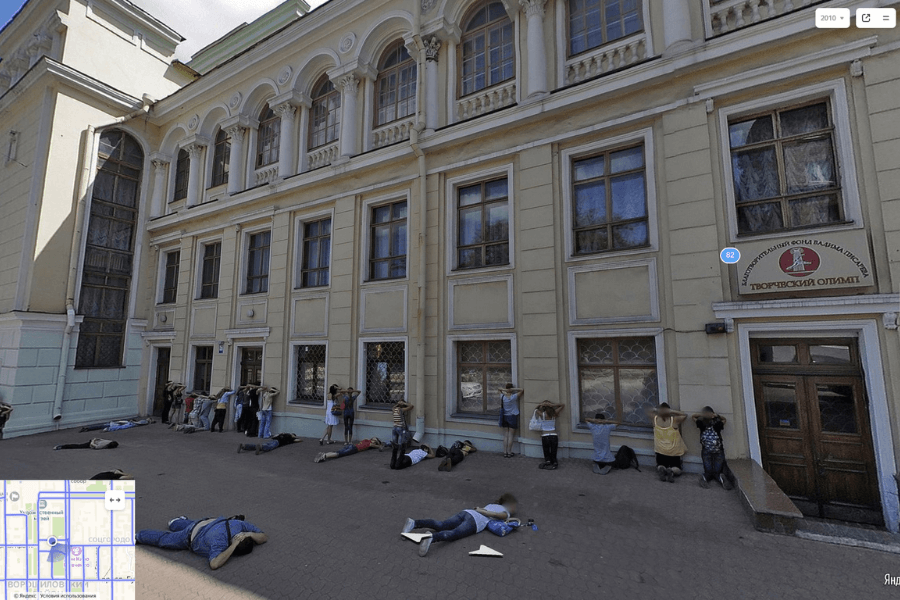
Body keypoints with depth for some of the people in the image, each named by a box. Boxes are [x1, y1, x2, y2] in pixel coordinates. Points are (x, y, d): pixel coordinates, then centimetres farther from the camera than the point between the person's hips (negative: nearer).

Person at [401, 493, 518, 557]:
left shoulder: (492, 505, 36)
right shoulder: (505, 513, 14)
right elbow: (495, 514, -4)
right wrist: (479, 510, 7)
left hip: (466, 512, 7)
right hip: (475, 521, -7)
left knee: (440, 525, -7)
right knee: (453, 534, -26)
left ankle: (414, 523, -23)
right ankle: (431, 537, -52)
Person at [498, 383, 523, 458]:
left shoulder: (502, 396, -6)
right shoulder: (514, 397, -17)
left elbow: (499, 390, 12)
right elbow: (522, 390, -15)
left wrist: (505, 390, -2)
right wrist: (513, 389, -16)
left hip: (504, 417, 4)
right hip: (512, 417, -4)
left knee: (505, 435, 10)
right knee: (511, 436, 4)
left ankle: (505, 453, 13)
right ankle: (509, 453, 9)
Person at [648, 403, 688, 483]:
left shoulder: (655, 419, -10)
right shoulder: (674, 420, -20)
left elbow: (651, 412, 13)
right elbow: (685, 415, -3)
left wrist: (656, 410, 1)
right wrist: (672, 411, -11)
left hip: (660, 451, 2)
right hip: (674, 452, -2)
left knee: (660, 466, 22)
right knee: (677, 469, 17)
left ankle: (661, 469, -15)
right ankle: (671, 471, -19)